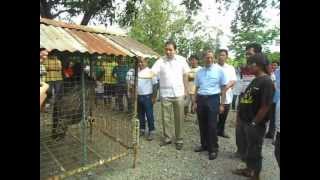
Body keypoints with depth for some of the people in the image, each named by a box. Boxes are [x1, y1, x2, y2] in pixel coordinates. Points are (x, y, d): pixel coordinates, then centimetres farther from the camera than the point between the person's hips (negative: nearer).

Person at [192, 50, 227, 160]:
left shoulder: (219, 70, -3)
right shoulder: (199, 72, 8)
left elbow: (223, 88, -1)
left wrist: (222, 104, -5)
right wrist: (195, 102, 11)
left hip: (213, 99, -4)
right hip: (200, 99, 4)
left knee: (212, 125, 0)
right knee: (202, 124, 13)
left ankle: (213, 149, 18)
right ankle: (204, 145, 32)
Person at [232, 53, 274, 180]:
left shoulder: (266, 82, -17)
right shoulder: (255, 80, 10)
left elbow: (265, 106, -21)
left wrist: (254, 123, -16)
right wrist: (240, 117, 12)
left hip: (255, 124, -8)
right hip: (245, 122, 8)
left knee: (254, 151, 9)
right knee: (248, 148, 21)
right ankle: (249, 170, 40)